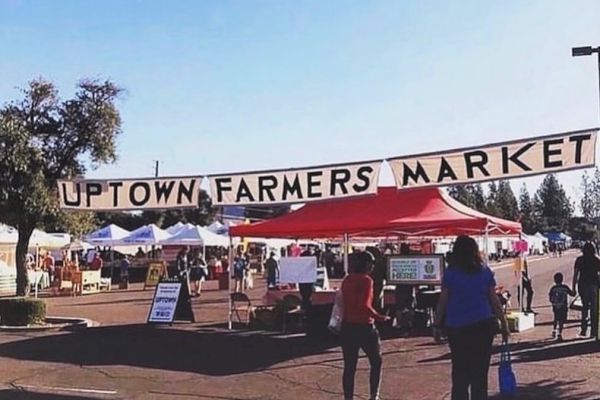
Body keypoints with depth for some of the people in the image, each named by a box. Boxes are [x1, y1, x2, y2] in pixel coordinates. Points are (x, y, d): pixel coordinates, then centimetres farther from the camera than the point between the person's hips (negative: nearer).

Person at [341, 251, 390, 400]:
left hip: (347, 327, 6)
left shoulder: (346, 280, 6)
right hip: (364, 327, -6)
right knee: (376, 362, 15)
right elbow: (365, 305, -24)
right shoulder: (366, 280, -14)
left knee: (349, 366, 10)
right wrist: (379, 317, -14)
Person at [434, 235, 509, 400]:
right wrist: (504, 323, 12)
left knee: (460, 371, 8)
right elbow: (494, 301, 4)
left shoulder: (450, 273, -3)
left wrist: (437, 325, 5)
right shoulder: (485, 272, 3)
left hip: (457, 328, -1)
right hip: (483, 325, 1)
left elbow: (442, 301, -2)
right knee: (480, 371, 8)